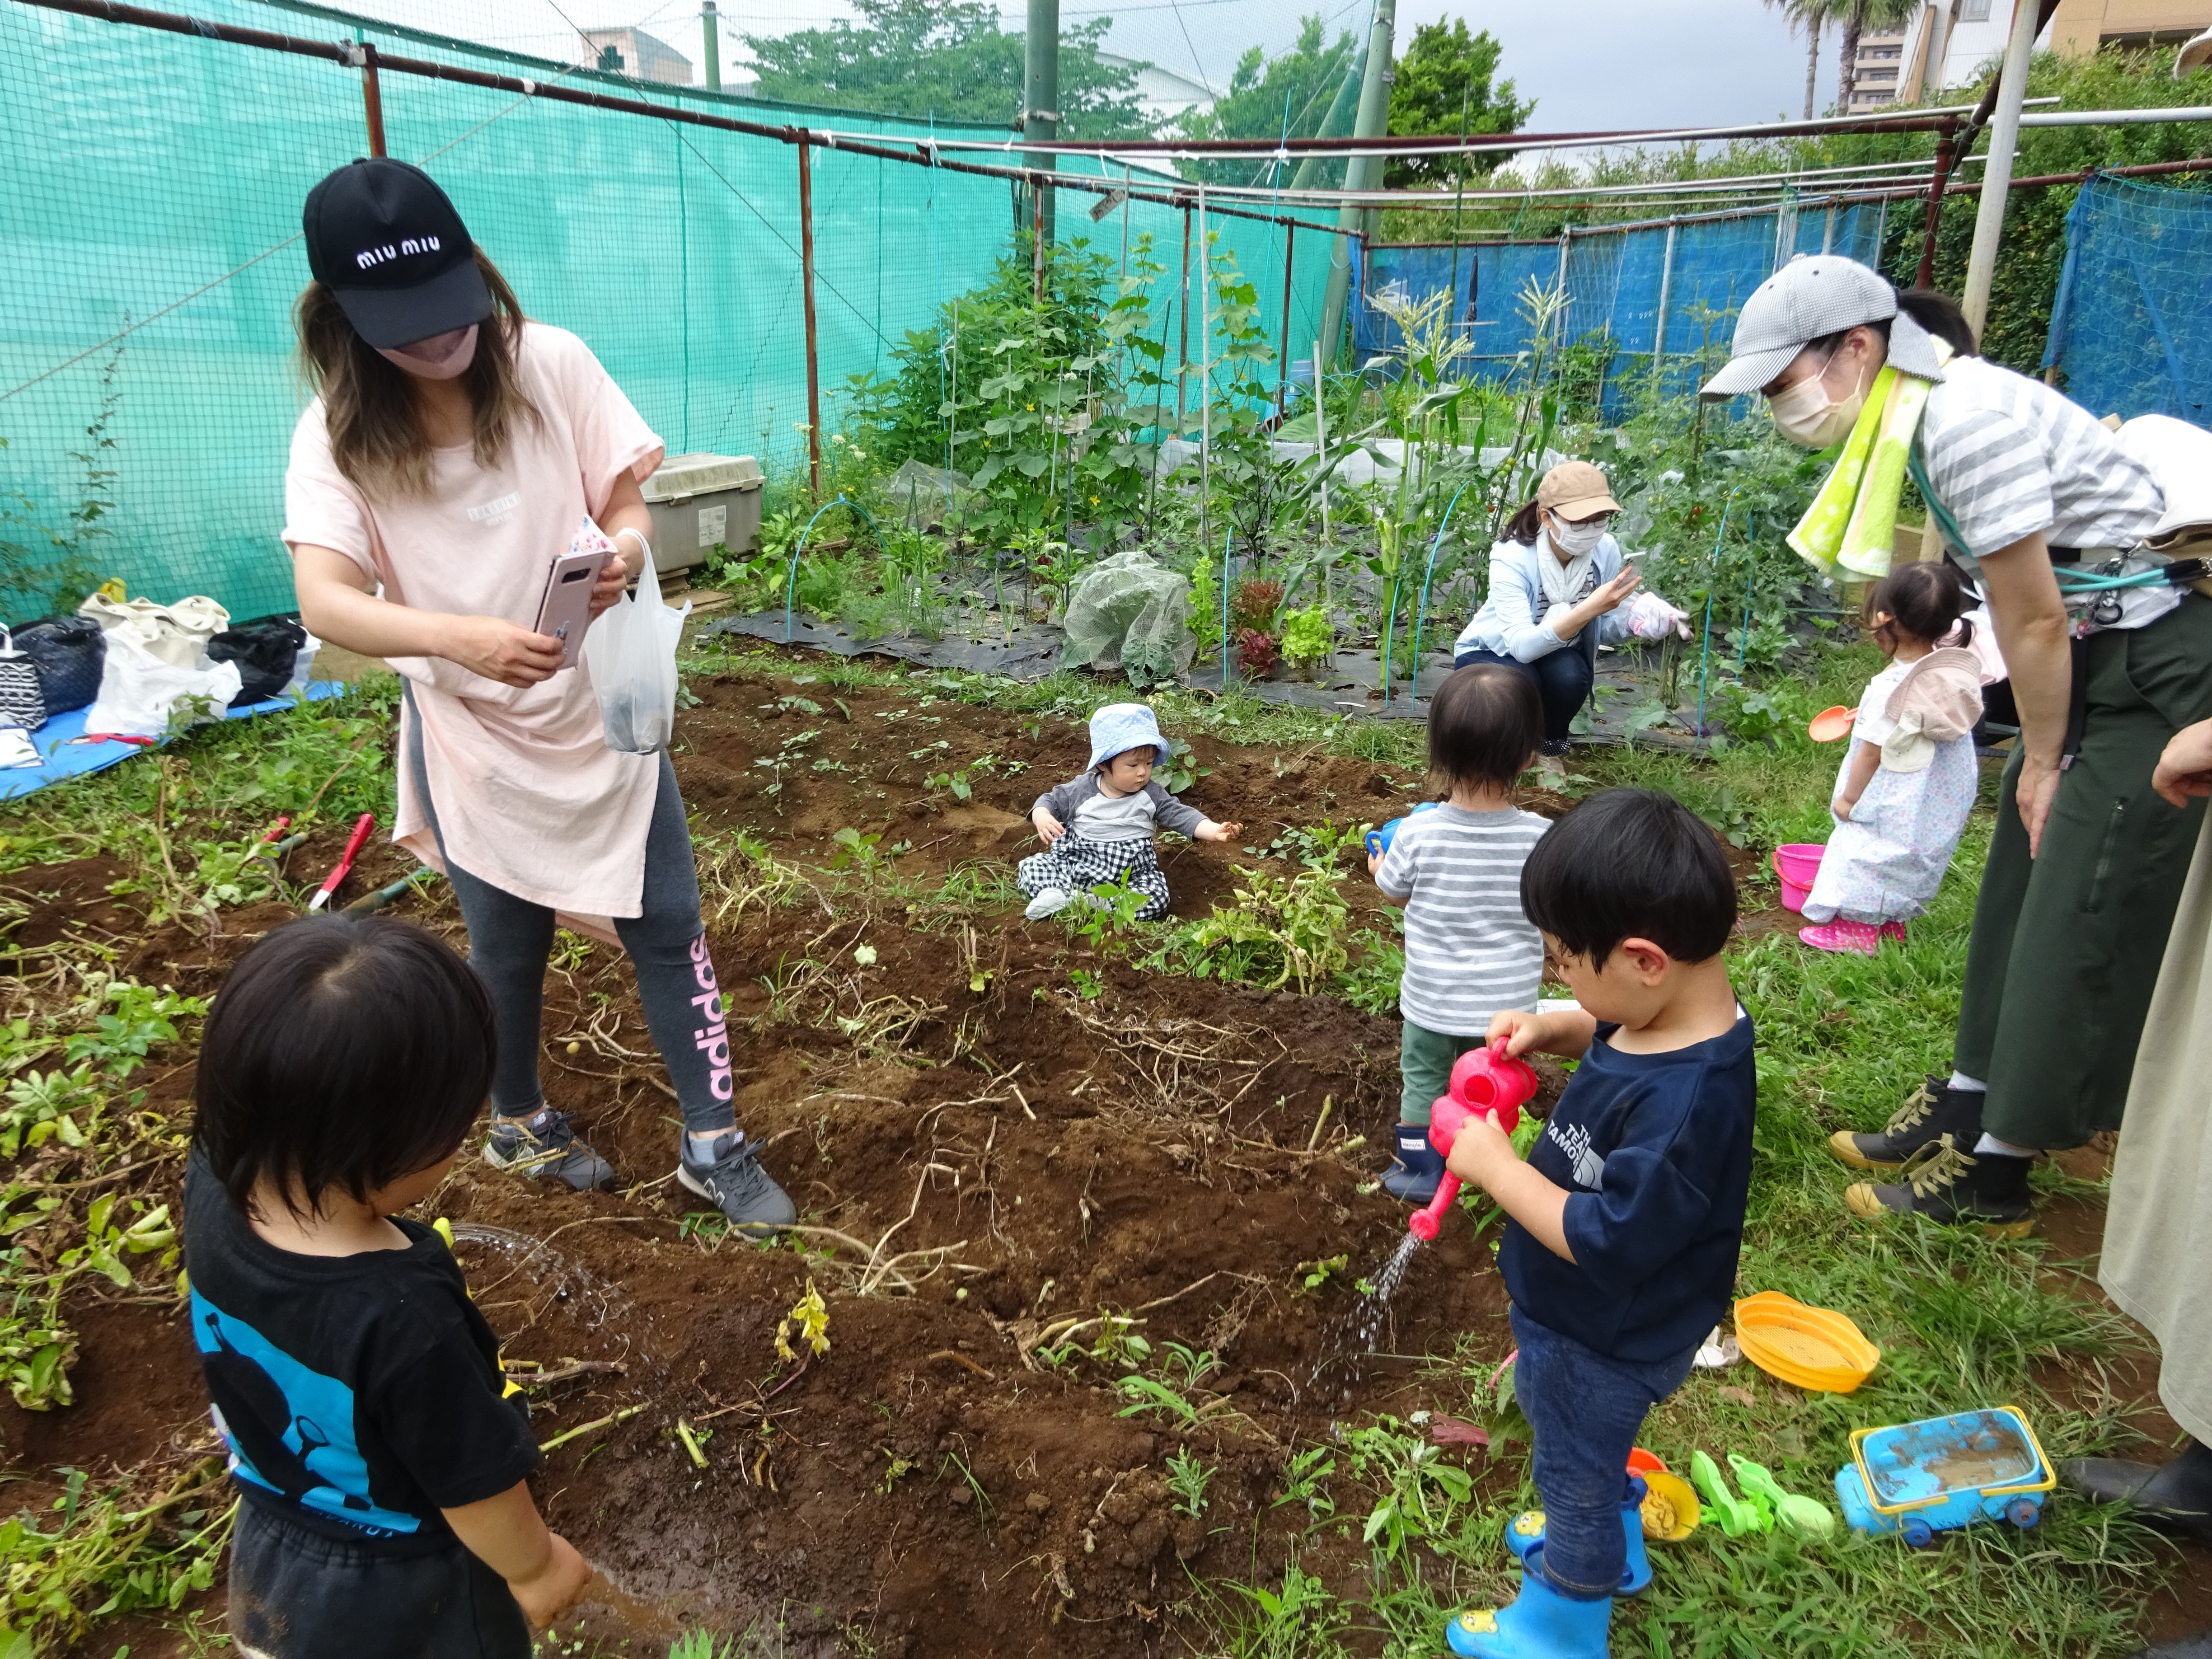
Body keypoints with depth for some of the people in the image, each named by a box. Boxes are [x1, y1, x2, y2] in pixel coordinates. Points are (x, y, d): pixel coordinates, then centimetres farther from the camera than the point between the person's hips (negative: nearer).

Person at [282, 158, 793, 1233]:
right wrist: (458, 637, -44)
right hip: (472, 735, 0)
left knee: (667, 923, 5)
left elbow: (627, 502, -5)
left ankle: (712, 1141, 21)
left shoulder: (551, 366, -11)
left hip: (603, 709, 1)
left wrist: (625, 549, -30)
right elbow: (323, 601, -25)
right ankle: (520, 1123, 42)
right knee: (508, 946, 15)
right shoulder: (337, 436, -12)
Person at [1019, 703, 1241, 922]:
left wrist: (1214, 831, -25)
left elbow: (1181, 815, -8)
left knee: (1156, 899, -30)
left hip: (1128, 875, 0)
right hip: (1075, 863, 0)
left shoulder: (1151, 795, -2)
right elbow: (1050, 802, 7)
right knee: (1030, 867, -15)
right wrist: (1042, 819, -17)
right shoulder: (1082, 789, -3)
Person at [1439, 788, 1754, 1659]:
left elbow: (1603, 1242, -36)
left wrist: (1495, 1165, -28)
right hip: (1587, 1316, 8)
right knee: (1586, 1452, 34)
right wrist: (1550, 1029, -8)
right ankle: (1611, 1548, 62)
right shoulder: (1672, 1016, -14)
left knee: (1576, 1473, 20)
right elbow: (1611, 1035, 10)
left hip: (1601, 1342, -8)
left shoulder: (1685, 1103, -42)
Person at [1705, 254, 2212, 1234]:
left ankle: (1994, 1175, 10)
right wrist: (2039, 755, 5)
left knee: (2082, 926, -2)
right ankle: (1966, 1107, 28)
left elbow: (2035, 620, -21)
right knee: (2021, 886, 15)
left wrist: (2043, 762, -8)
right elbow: (2024, 611, 6)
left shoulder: (1972, 421, -26)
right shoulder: (1924, 415, 4)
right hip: (2103, 662, 10)